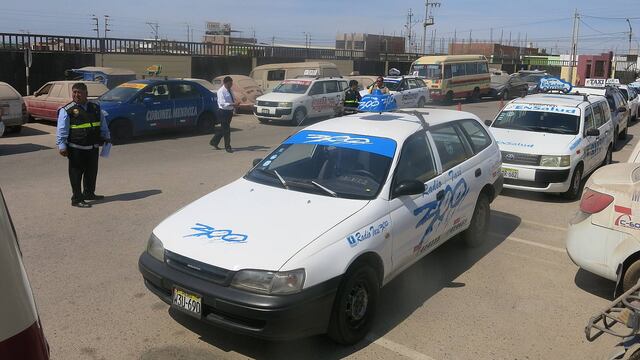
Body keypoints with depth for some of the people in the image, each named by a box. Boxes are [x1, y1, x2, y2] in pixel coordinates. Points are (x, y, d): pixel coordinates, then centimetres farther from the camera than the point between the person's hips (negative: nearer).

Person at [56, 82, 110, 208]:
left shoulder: (95, 108, 10)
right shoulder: (67, 110, -6)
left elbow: (103, 125, 21)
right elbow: (61, 130, -9)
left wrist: (106, 137, 19)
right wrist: (62, 146, -15)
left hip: (93, 147, 6)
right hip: (76, 149, -6)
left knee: (92, 172, 16)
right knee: (76, 174, -1)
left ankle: (89, 193, 33)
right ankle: (77, 199, 6)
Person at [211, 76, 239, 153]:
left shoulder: (229, 90, 9)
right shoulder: (221, 91, -15)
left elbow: (233, 100, 21)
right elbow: (222, 103, -23)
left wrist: (235, 103, -2)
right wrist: (233, 104, -33)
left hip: (229, 111, 8)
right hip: (223, 112, -8)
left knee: (223, 128, 16)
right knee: (226, 129, -3)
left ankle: (214, 141, 33)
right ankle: (227, 147, 6)